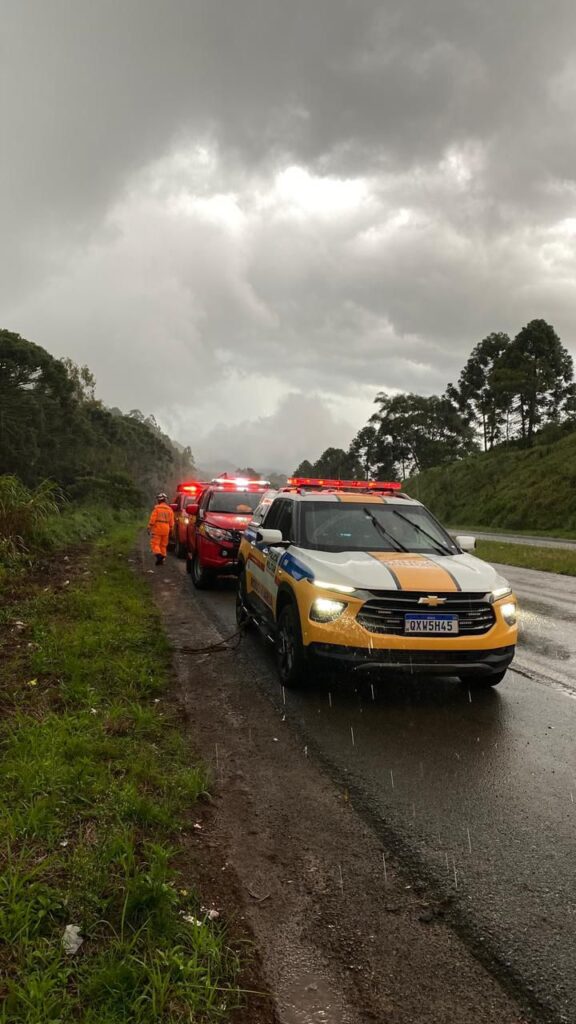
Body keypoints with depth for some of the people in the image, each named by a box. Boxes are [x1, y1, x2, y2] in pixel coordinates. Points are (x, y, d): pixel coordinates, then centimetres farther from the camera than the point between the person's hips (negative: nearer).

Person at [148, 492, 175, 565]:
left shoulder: (157, 508, -6)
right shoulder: (169, 509, 8)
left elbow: (152, 519, -10)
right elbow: (171, 522, 7)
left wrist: (149, 528, -4)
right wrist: (170, 529, 17)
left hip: (157, 529, -5)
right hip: (166, 529, 5)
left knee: (155, 544, -4)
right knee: (163, 545, 13)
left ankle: (158, 555, -24)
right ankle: (162, 558, 12)